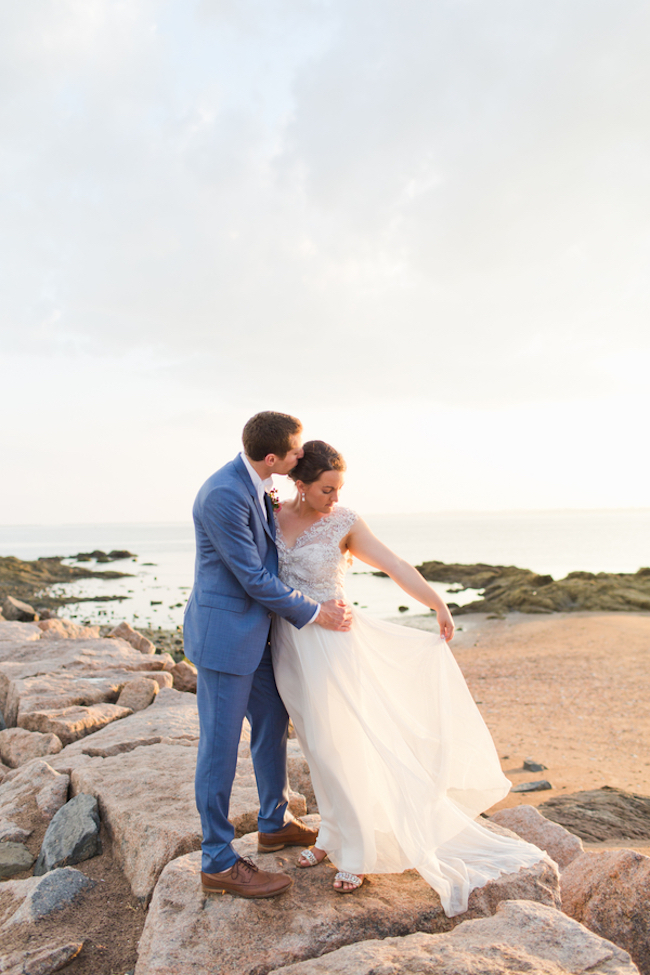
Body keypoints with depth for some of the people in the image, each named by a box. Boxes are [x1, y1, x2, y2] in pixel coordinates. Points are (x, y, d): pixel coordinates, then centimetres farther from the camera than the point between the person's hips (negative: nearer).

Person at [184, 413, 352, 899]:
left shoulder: (253, 482, 5)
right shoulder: (224, 495, -25)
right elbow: (253, 578, -21)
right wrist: (315, 614, -11)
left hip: (252, 629, 10)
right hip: (223, 632, -10)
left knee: (273, 722, 20)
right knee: (221, 745, 2)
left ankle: (276, 823, 38)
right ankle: (219, 862, 18)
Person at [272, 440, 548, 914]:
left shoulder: (345, 524, -9)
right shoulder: (274, 515, 1)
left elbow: (395, 565, -19)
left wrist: (439, 605, -31)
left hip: (331, 644, -4)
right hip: (290, 646, 4)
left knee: (341, 748, 5)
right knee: (318, 746, 17)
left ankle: (357, 852, 23)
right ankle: (333, 834, 37)